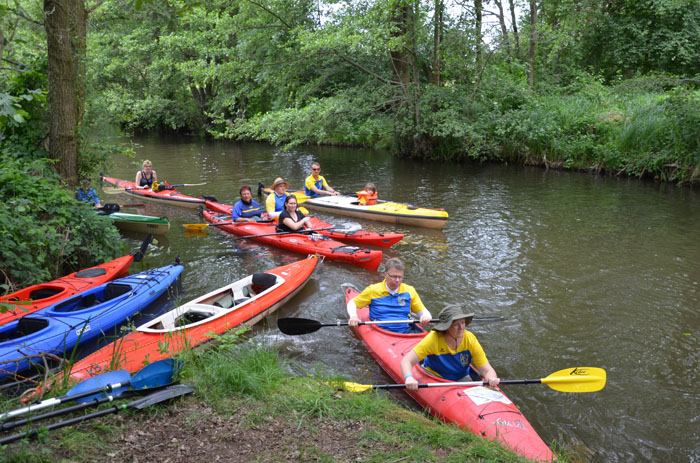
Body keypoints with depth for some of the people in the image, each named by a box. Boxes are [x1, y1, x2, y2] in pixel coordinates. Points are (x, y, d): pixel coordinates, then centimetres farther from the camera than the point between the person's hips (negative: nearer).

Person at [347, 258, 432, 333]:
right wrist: (353, 316, -8)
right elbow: (352, 303, 14)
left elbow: (423, 312, 15)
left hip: (406, 331, 1)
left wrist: (426, 317, -10)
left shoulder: (409, 291, 13)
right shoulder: (373, 290, 7)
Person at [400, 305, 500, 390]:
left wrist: (492, 378, -38)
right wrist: (409, 378, -47)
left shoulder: (470, 339, -14)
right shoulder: (434, 339, -23)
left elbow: (487, 370, -14)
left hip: (461, 379, 2)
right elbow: (406, 361, -26)